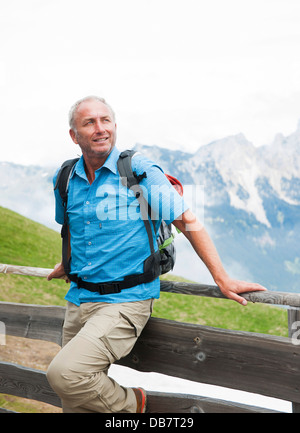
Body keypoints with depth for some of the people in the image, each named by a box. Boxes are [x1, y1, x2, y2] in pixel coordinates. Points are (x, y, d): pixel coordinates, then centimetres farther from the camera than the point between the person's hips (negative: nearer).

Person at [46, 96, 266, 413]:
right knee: (76, 403, 8)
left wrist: (222, 280, -7)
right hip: (78, 299, 6)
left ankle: (131, 403, 3)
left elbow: (188, 222, -5)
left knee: (64, 373, -25)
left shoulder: (140, 172, -8)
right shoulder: (66, 180, 7)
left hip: (125, 301, -6)